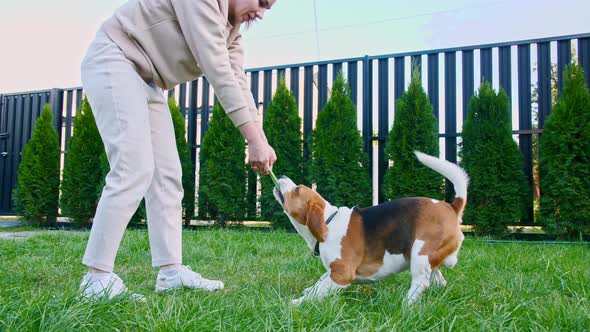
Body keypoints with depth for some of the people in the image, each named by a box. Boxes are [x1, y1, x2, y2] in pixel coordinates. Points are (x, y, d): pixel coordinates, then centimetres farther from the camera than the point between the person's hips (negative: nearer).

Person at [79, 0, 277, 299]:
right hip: (113, 61, -10)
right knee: (134, 169, -20)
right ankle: (97, 278, -14)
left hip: (147, 81, 10)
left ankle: (171, 270, 3)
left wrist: (261, 142, -11)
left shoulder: (231, 29, 9)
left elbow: (237, 83, 1)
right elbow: (217, 72, -28)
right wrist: (255, 140, -28)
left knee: (168, 174, 1)